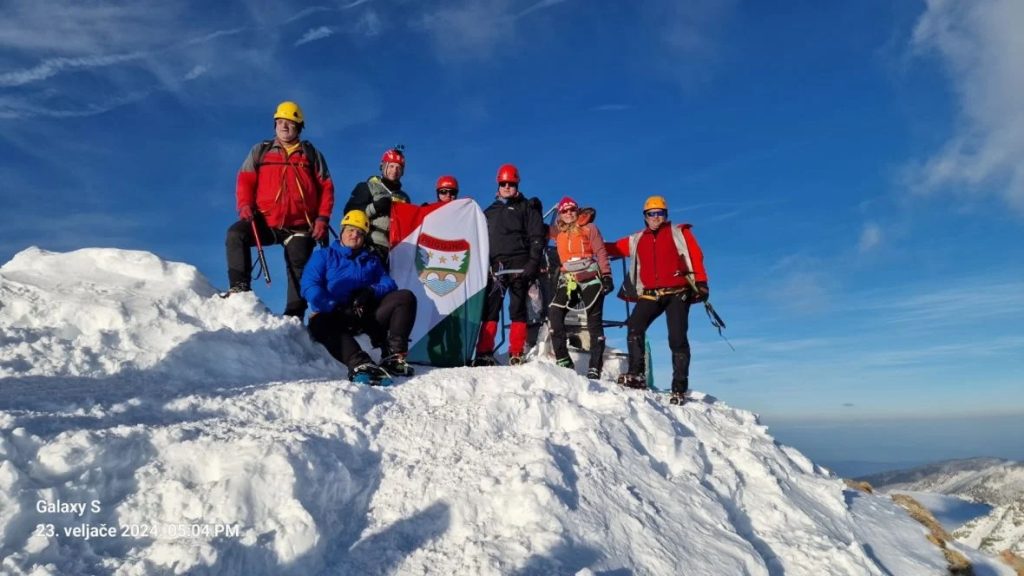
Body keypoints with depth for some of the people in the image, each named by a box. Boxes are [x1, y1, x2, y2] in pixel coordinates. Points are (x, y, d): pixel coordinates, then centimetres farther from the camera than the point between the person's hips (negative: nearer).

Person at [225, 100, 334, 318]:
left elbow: (326, 187, 8)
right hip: (265, 222, 1)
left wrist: (322, 218, -5)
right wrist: (245, 205, -10)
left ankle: (294, 315, 2)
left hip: (299, 227, 0)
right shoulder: (260, 151, 15)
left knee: (299, 271, -3)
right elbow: (245, 181, 9)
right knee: (235, 234, -25)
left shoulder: (311, 154, 13)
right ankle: (240, 287, -22)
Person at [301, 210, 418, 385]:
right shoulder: (323, 256, 16)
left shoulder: (371, 260, 26)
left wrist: (370, 292, -13)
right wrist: (336, 308, -17)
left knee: (405, 297, -17)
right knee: (319, 324, -38)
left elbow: (389, 285, 11)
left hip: (367, 314, 3)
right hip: (334, 315, -3)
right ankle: (360, 364, -59)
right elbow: (309, 286, -1)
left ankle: (393, 355, -30)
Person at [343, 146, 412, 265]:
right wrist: (374, 207, -17)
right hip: (373, 248, -6)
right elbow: (350, 212, -5)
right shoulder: (367, 187, 6)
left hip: (396, 250, 6)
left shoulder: (404, 197, 23)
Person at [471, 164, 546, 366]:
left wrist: (533, 263, -11)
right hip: (495, 267, 4)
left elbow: (537, 236, 1)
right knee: (489, 309, -4)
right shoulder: (490, 211, 23)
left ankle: (516, 355, -2)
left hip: (518, 266, -3)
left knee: (517, 310, -3)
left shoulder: (525, 208, 11)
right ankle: (485, 353, -5)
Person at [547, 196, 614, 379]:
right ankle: (563, 360, -14)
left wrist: (606, 275, -8)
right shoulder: (557, 232, 17)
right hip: (568, 280, 3)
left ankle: (595, 368, -1)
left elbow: (600, 252, 1)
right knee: (554, 312, -18)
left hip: (591, 278, -3)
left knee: (594, 322, -2)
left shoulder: (588, 228, 7)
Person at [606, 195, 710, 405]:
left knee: (677, 339, -8)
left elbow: (696, 256, 2)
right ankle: (636, 374, -17)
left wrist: (701, 283, -9)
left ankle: (679, 388, -3)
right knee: (634, 328, -20)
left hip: (677, 293, -3)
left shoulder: (679, 232, 11)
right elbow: (613, 248, 18)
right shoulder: (636, 240, 19)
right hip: (650, 295, 3)